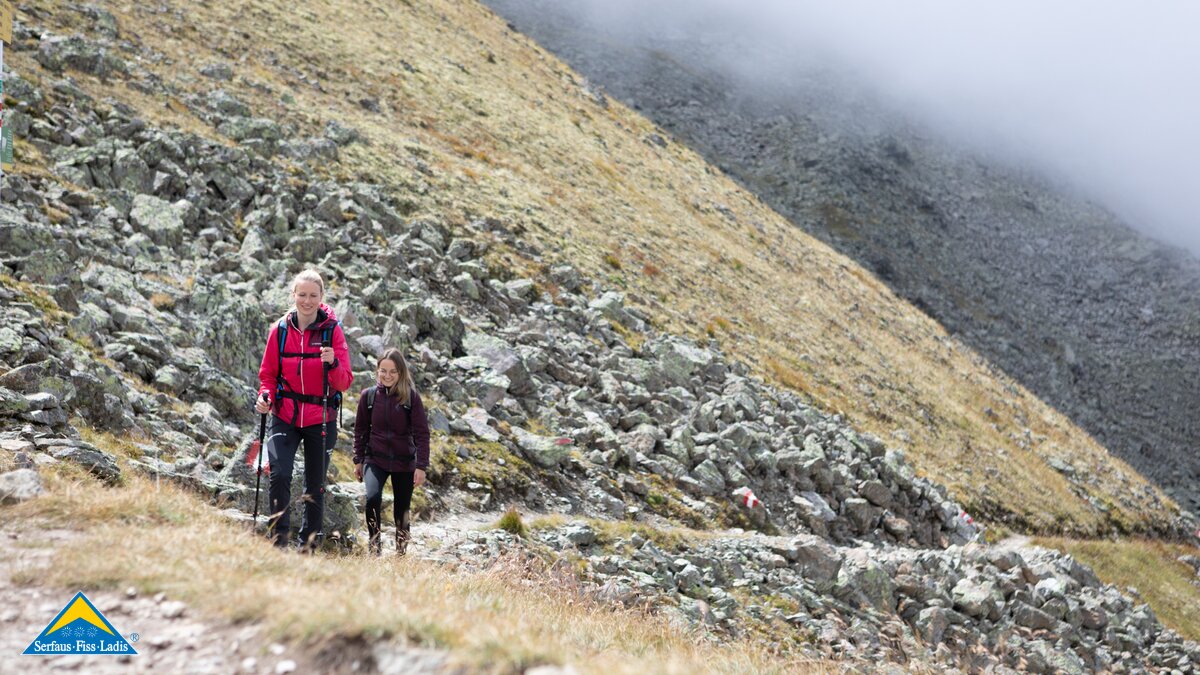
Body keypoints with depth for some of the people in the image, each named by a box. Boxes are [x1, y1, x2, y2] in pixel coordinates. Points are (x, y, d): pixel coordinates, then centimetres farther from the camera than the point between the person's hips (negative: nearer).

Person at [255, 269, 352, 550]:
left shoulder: (332, 330, -5)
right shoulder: (280, 329, 0)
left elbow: (345, 382, -6)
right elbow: (268, 374, 9)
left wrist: (333, 363, -25)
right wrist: (265, 397, -10)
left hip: (321, 419, 0)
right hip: (285, 418, 1)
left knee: (315, 485, 8)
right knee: (279, 475, -18)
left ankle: (308, 546, 21)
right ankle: (279, 540, -6)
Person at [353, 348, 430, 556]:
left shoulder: (411, 397, -7)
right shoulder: (368, 395, -1)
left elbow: (422, 433, -8)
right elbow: (360, 430, 8)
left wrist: (421, 466, -13)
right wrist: (358, 460, 9)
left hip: (404, 462, 0)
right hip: (375, 460, 0)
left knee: (402, 511, 7)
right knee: (372, 498, -23)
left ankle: (401, 554, 22)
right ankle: (374, 549, -13)